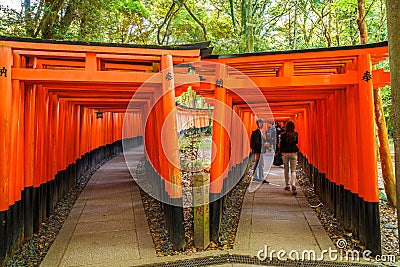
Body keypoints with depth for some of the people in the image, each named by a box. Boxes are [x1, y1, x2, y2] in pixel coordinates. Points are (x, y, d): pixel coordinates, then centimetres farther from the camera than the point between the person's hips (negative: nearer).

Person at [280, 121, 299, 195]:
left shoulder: (283, 135, -8)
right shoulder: (296, 134, -3)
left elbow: (281, 145, -1)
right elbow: (296, 142, 10)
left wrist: (281, 152, 12)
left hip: (285, 153, -1)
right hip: (294, 153, 1)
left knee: (286, 170, 14)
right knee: (293, 170, 3)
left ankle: (287, 185, 20)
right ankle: (293, 185, -16)